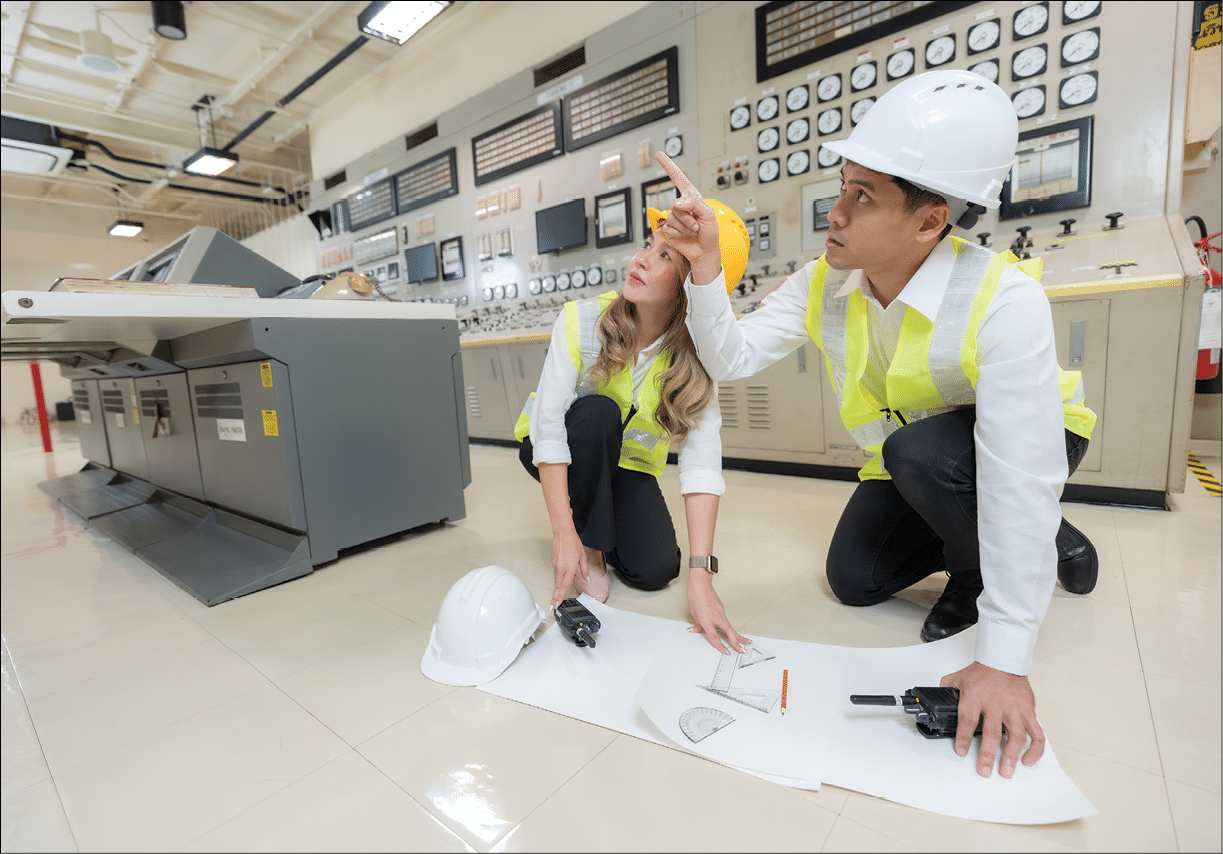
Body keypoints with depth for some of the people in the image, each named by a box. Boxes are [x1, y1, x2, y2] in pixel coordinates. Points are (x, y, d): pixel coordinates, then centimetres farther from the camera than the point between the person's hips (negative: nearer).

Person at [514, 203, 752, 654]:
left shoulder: (695, 357, -20)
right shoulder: (582, 321, -25)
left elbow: (702, 458, -29)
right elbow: (548, 425, -28)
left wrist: (699, 573, -35)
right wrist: (564, 533, -32)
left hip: (627, 463, 1)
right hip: (560, 455, -1)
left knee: (655, 570, -17)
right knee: (597, 412, -34)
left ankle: (608, 520, 17)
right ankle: (590, 545, -12)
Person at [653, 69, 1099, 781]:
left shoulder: (1004, 302, -36)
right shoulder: (824, 285, -18)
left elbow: (1018, 479, -38)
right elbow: (731, 360, -17)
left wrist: (1004, 661, -37)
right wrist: (706, 267, -32)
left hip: (1025, 448, -4)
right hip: (908, 460, 5)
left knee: (920, 454, -36)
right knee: (854, 580, -1)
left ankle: (1027, 552, -2)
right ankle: (972, 541, 24)